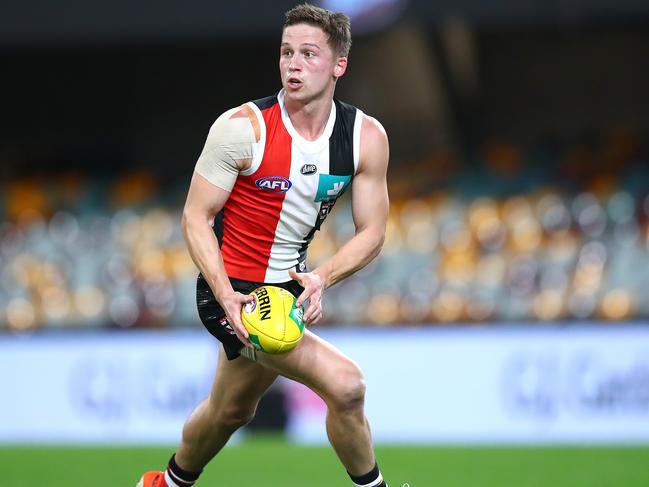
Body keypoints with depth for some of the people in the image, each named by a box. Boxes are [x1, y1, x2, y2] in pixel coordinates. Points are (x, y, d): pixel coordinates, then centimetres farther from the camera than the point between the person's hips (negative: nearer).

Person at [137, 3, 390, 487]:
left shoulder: (367, 136, -7)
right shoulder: (243, 128, -19)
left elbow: (371, 232, -2)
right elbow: (196, 217, -14)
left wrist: (321, 278, -21)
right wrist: (227, 297, -27)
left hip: (291, 285, 6)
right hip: (233, 290, -6)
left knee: (231, 411, 26)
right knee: (345, 384, -22)